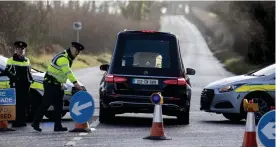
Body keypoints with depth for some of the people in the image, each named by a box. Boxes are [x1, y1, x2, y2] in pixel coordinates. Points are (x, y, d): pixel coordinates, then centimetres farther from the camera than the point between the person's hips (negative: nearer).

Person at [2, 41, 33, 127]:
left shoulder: (27, 60, 20)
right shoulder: (11, 60, 2)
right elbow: (7, 72, -3)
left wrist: (30, 80, 10)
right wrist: (14, 77, -17)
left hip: (25, 85, 5)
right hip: (15, 85, -5)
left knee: (24, 104, 4)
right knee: (16, 103, -9)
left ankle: (22, 121, 11)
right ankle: (15, 122, -8)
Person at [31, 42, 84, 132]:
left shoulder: (68, 58, 13)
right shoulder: (62, 58, -21)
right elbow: (67, 72, -33)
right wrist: (75, 83, -42)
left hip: (57, 85, 10)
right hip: (50, 83, -10)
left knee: (58, 105, 6)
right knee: (46, 104, -9)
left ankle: (58, 126, 6)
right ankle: (35, 123, -3)